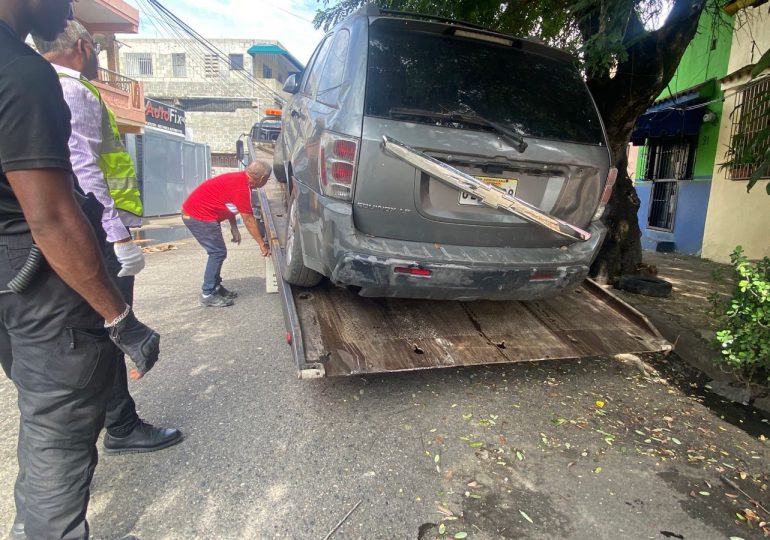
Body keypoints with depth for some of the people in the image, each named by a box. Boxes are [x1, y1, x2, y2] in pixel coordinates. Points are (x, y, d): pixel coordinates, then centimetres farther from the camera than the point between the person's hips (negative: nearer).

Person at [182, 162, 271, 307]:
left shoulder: (239, 179, 8)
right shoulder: (241, 187, -21)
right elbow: (249, 220, -17)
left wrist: (234, 229, 11)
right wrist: (262, 244, -10)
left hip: (193, 211, 10)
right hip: (198, 216, -10)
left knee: (217, 252, 14)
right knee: (218, 253, -7)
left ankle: (215, 287, 23)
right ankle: (208, 295, -2)